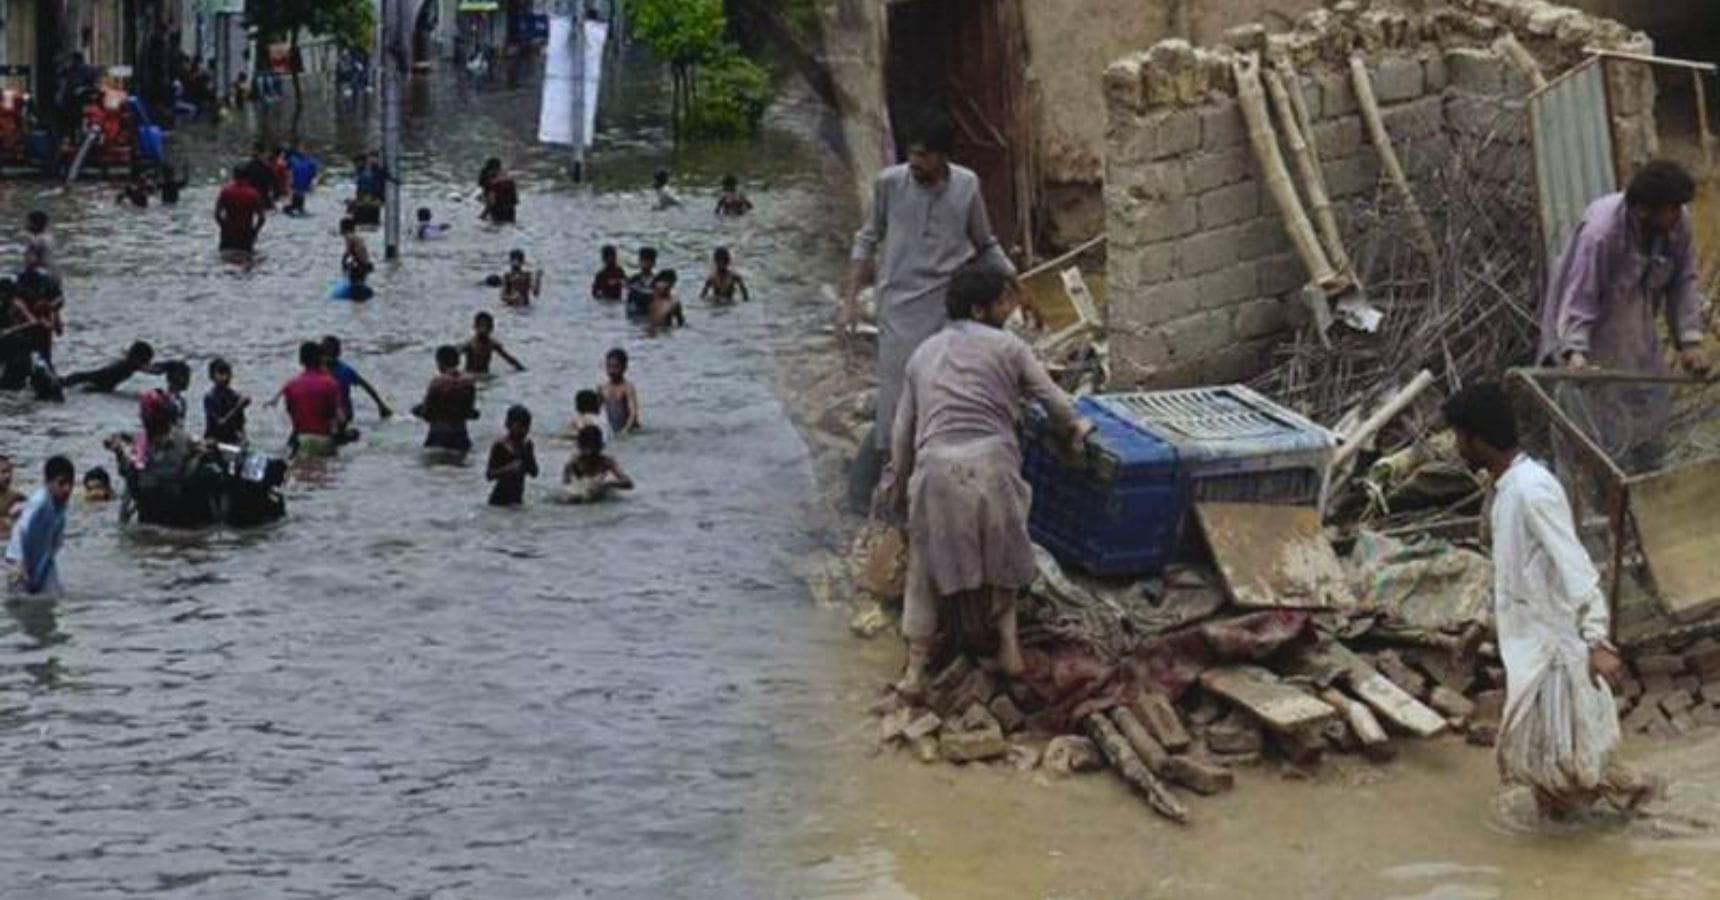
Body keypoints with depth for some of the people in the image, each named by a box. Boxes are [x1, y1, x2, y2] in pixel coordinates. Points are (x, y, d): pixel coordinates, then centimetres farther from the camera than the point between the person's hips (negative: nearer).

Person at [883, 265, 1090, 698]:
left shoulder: (923, 354, 21)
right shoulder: (1008, 347, 10)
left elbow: (903, 430, 23)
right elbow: (1055, 404, 9)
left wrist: (897, 484, 34)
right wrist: (1075, 428, 30)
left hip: (935, 468, 2)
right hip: (992, 463, -2)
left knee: (927, 567, 13)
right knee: (1001, 554, 22)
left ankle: (915, 669, 7)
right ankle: (1008, 643, 19)